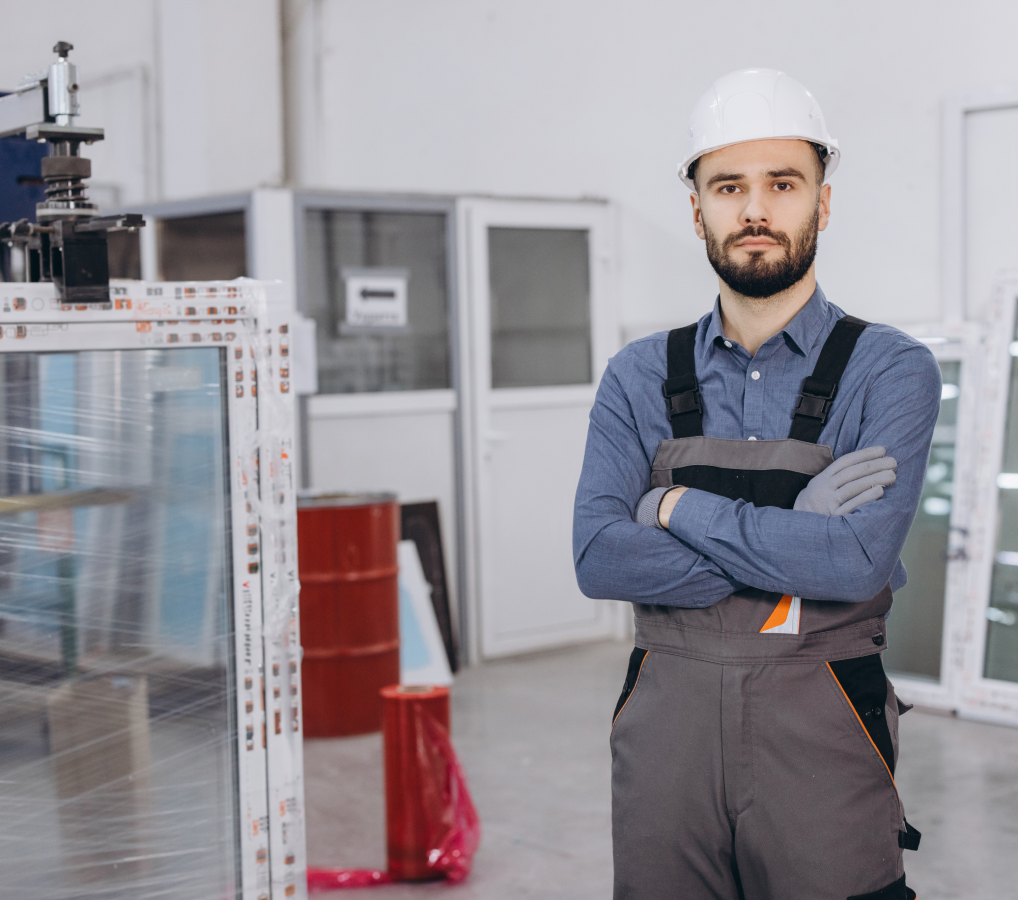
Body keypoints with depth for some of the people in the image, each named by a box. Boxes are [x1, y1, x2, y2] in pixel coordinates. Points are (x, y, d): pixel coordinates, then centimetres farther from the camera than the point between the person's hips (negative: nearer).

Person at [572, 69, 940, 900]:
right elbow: (597, 558, -7)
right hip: (666, 728, 2)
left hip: (820, 736, -2)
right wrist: (791, 540, -13)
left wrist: (679, 508, -8)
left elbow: (858, 558, -17)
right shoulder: (641, 379, 6)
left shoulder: (890, 371, -3)